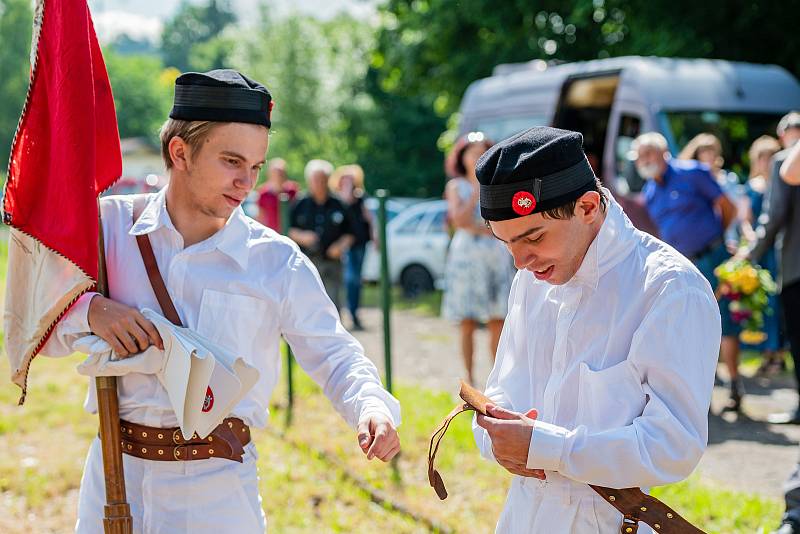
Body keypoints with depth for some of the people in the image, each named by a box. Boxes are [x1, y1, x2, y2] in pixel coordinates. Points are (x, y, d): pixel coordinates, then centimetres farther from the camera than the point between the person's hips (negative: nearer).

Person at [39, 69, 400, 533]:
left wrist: (371, 405, -21)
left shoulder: (277, 262, -4)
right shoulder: (111, 225, 0)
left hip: (218, 487, -2)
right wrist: (89, 310, -17)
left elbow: (334, 355, 0)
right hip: (116, 470, 2)